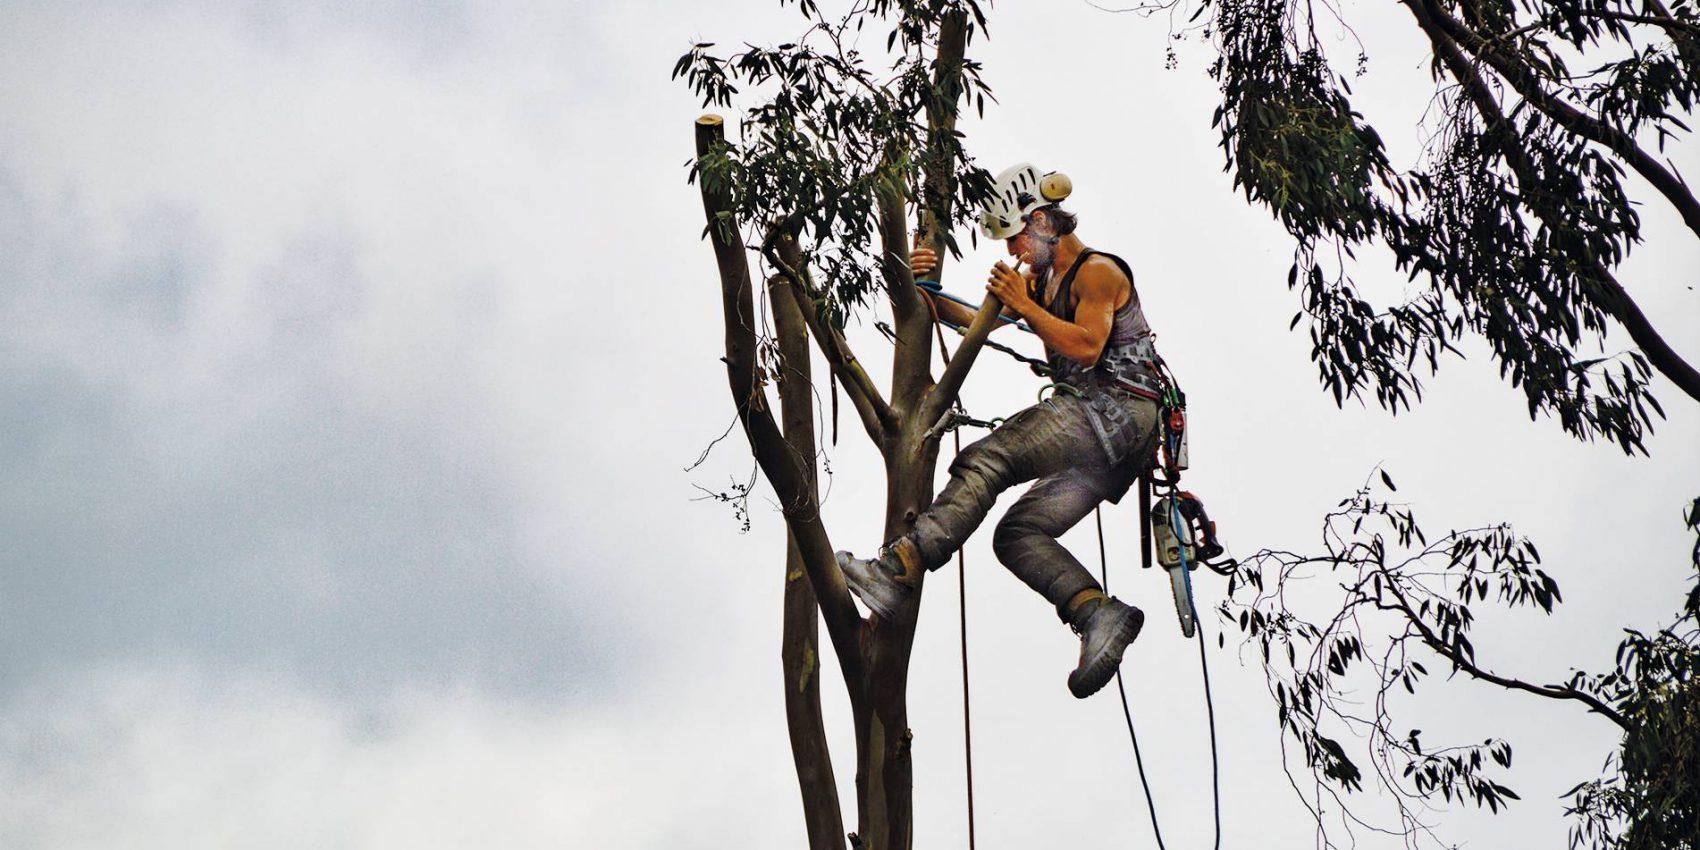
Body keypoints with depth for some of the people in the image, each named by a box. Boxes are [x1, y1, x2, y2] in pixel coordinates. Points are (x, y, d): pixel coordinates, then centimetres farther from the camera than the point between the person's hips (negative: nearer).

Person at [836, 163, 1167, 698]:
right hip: (1105, 442, 10)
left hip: (1114, 411, -10)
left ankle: (899, 571, -36)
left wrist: (1022, 305, -12)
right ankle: (1101, 614, -18)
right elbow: (976, 322, 23)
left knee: (984, 462, -23)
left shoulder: (1098, 272, -1)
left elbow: (1087, 346, -17)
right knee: (1019, 534, -1)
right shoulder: (1040, 281, 26)